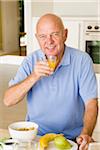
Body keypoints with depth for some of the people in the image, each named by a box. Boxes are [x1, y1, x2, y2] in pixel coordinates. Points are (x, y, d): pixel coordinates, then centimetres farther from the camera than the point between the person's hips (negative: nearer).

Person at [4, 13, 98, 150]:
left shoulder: (82, 60, -6)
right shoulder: (31, 61, 0)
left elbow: (91, 104, -9)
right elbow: (8, 101, -6)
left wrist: (86, 134, -27)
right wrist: (34, 77, -20)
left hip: (72, 137, 0)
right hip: (35, 136, 1)